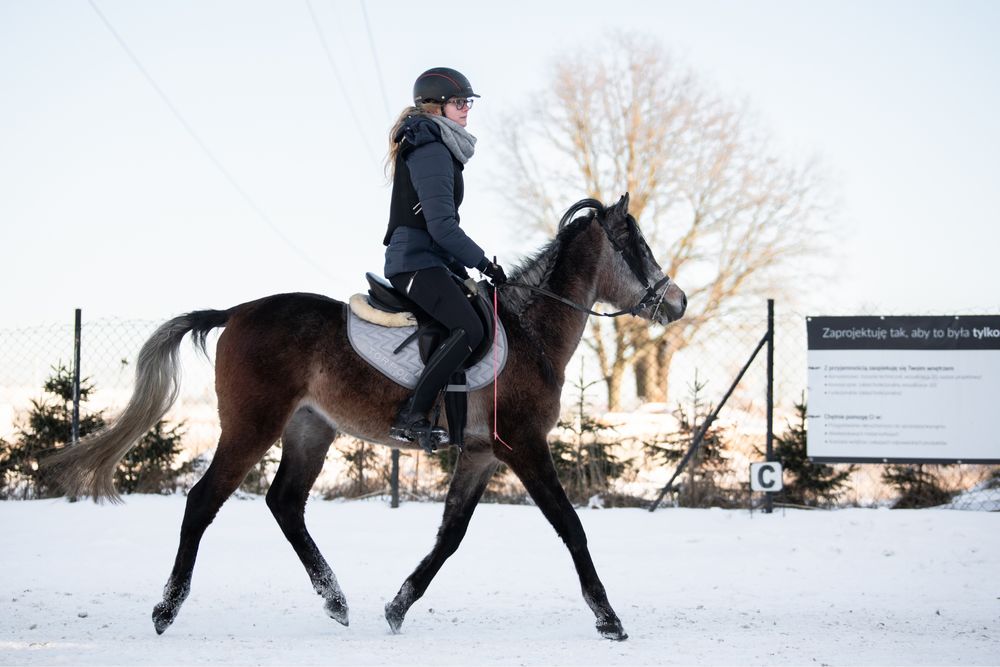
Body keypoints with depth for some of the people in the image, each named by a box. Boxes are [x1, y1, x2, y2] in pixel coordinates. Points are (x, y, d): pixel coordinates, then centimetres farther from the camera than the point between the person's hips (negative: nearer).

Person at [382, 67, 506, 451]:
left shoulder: (433, 148, 20)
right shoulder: (432, 151, -13)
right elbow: (441, 226, -20)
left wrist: (459, 268, 18)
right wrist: (482, 263, -12)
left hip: (419, 260, 11)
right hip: (416, 262, -11)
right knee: (469, 329, -25)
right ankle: (411, 417, -26)